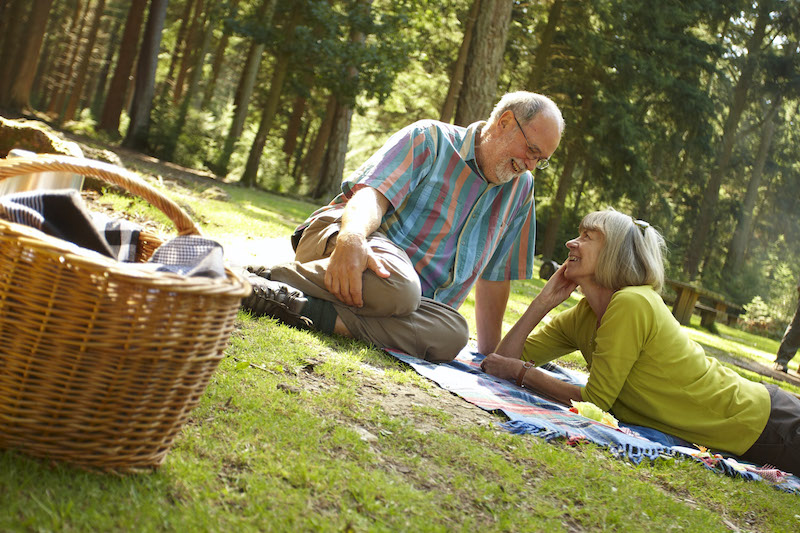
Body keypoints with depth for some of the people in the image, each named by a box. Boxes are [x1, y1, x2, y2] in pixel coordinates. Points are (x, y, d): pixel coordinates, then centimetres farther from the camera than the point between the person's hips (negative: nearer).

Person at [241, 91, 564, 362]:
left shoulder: (520, 187, 16)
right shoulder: (430, 139, 0)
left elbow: (495, 276, 20)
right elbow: (372, 193, -16)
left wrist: (489, 353, 17)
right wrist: (352, 240, -39)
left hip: (413, 299, 5)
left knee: (453, 333, -32)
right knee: (397, 287, -42)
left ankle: (309, 311, -39)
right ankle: (265, 276, -29)